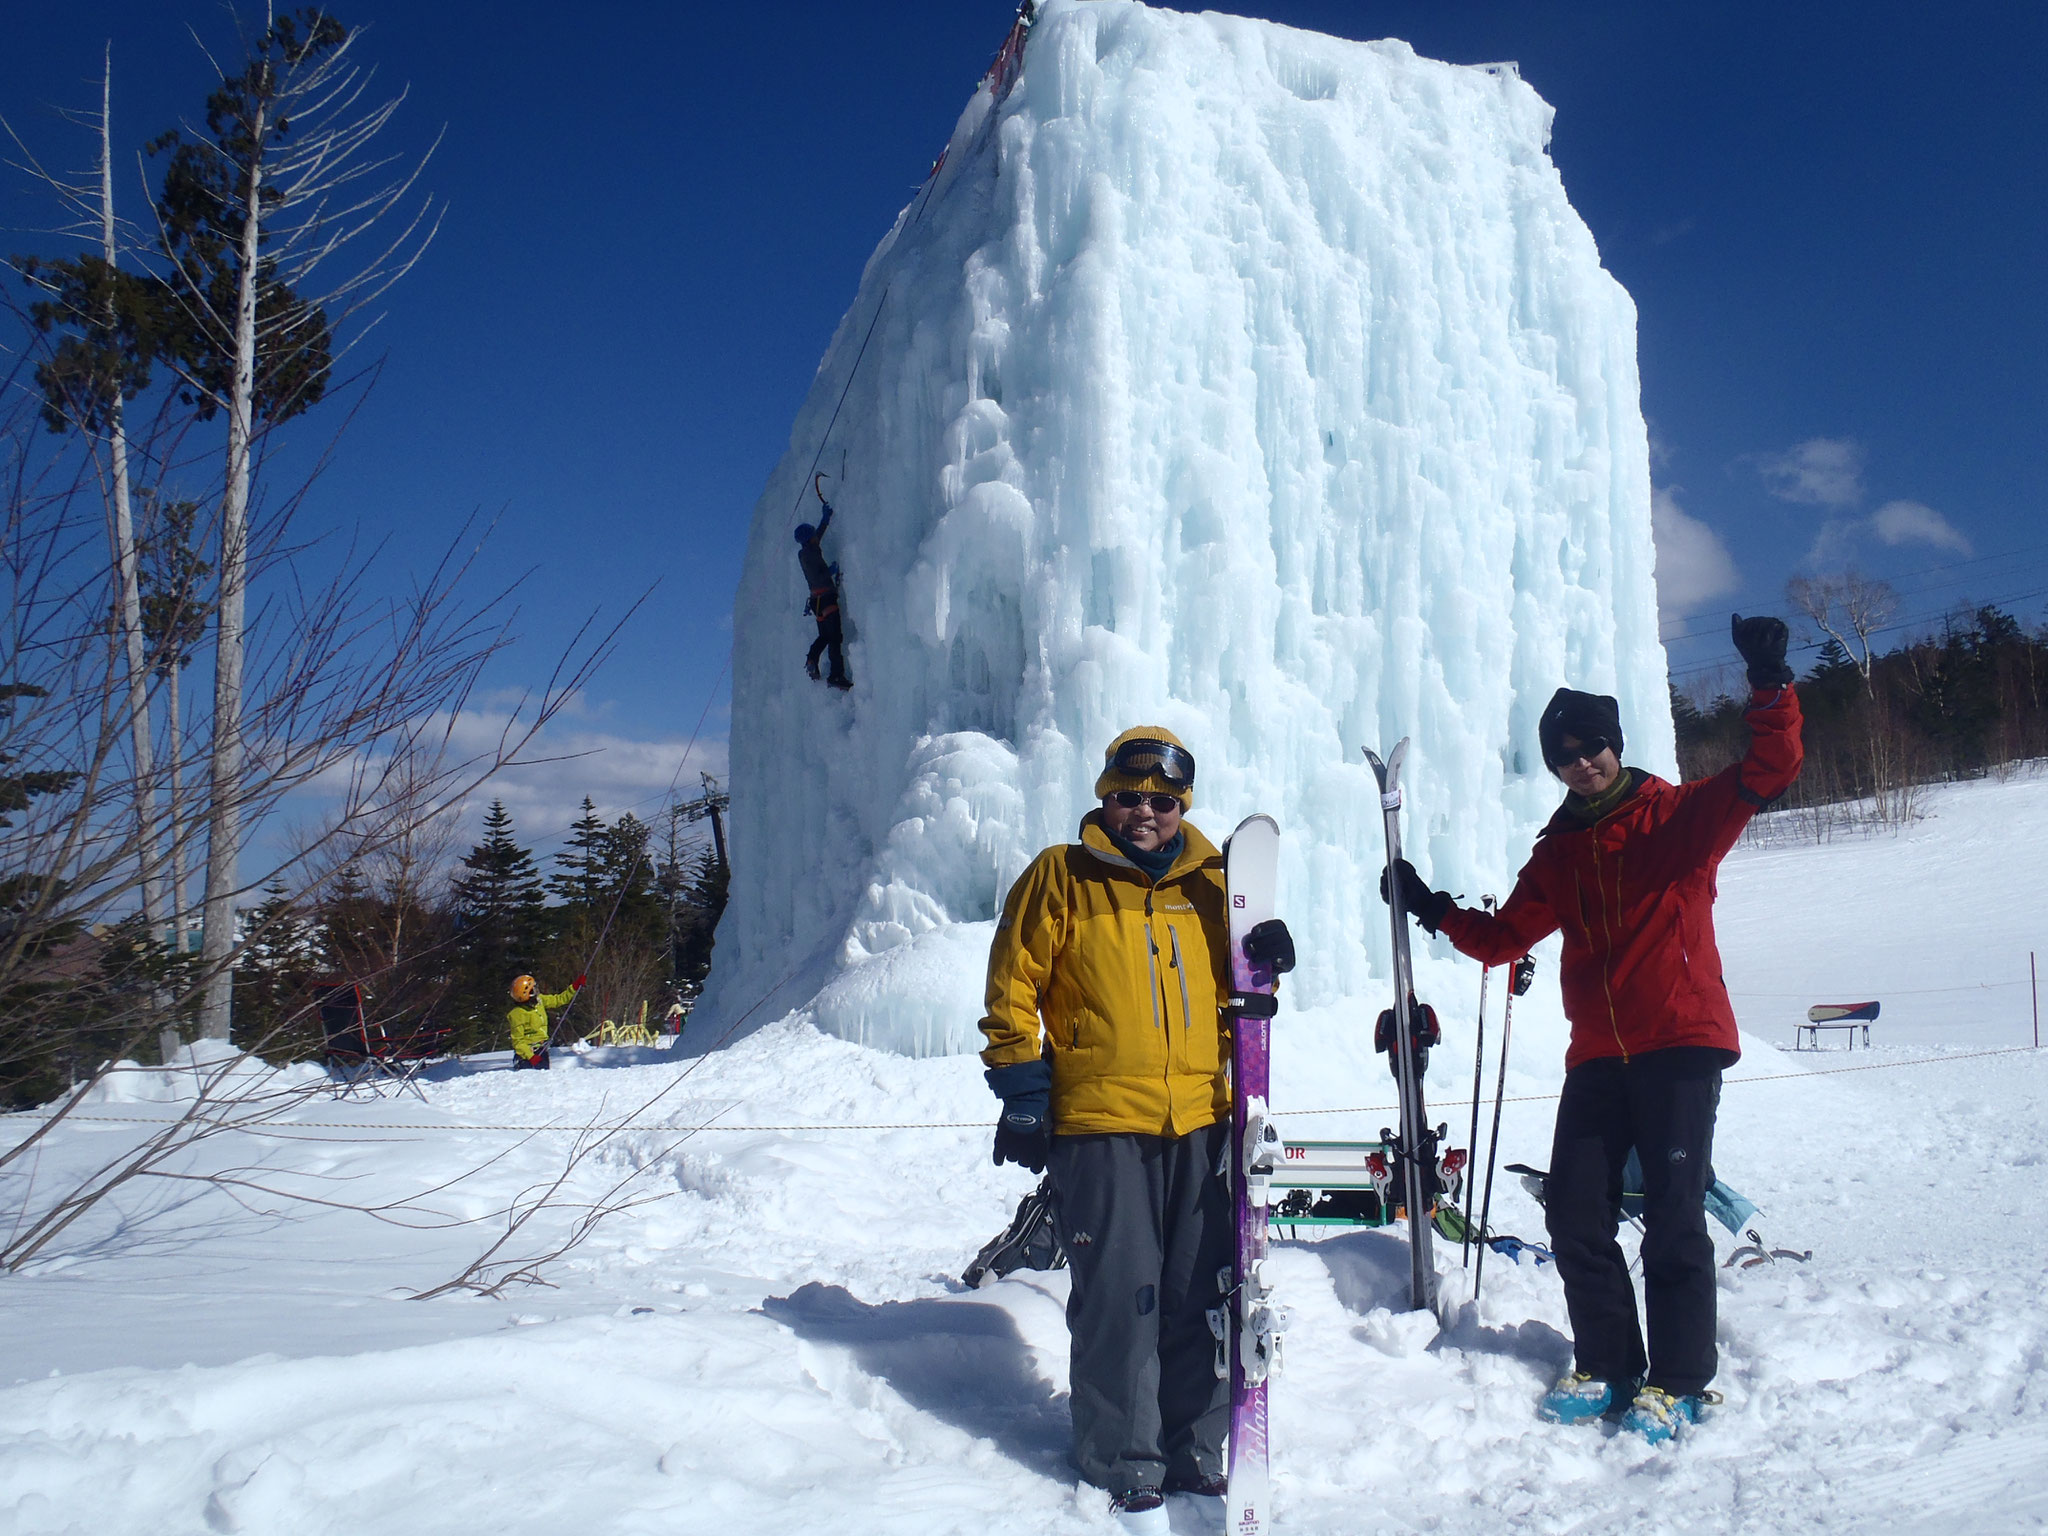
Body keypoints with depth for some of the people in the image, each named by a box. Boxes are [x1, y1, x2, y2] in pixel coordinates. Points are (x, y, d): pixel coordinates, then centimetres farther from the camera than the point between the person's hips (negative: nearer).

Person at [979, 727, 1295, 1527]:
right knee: (1118, 1299, -1)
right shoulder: (1060, 877, 2)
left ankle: (1196, 1457, 25)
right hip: (1098, 1122, -4)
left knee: (1202, 1297, 9)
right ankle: (1125, 1468, 15)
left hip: (1201, 1121, 4)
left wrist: (1262, 961, 1)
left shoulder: (1208, 882, 13)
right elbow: (1012, 986, 1)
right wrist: (1021, 1093, -4)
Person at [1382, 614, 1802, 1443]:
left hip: (1681, 1044, -5)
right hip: (1596, 1056, 5)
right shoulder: (1558, 851, 15)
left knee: (1673, 1215, -4)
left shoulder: (1681, 814, 1)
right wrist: (1436, 910, 8)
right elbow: (1504, 937, 18)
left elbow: (1769, 769, -13)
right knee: (1575, 1215, 5)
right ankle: (1608, 1366, 20)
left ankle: (1679, 1381, 10)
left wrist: (1770, 685, -26)